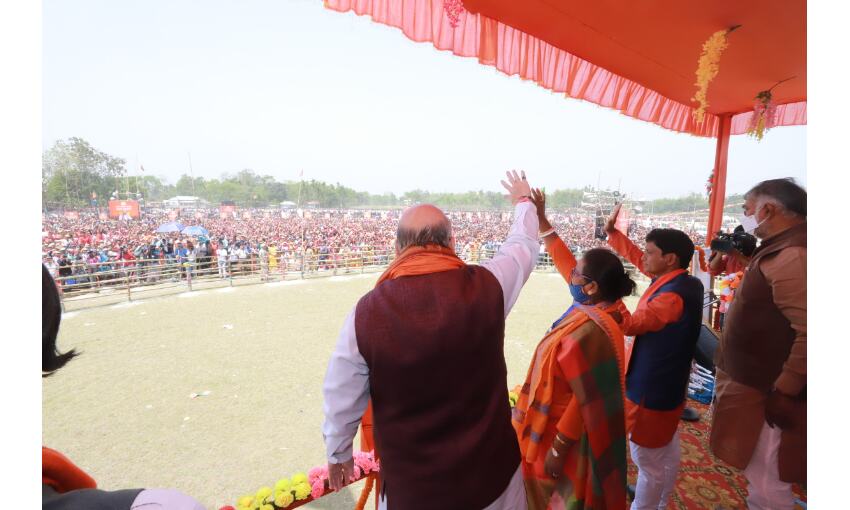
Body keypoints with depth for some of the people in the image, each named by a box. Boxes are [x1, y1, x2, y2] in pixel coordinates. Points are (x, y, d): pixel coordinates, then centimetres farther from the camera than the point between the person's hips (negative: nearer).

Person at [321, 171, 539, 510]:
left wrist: (338, 453, 13)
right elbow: (524, 244, 3)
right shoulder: (487, 286, -19)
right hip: (493, 473, 2)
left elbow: (341, 398, -8)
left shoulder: (367, 312, -20)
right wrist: (523, 200, 23)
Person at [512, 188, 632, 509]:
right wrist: (541, 219, 1)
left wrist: (558, 449, -20)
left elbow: (586, 400, -28)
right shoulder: (600, 307, -7)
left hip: (566, 432, -8)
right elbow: (565, 262, -1)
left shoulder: (588, 331, -33)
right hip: (563, 422, 8)